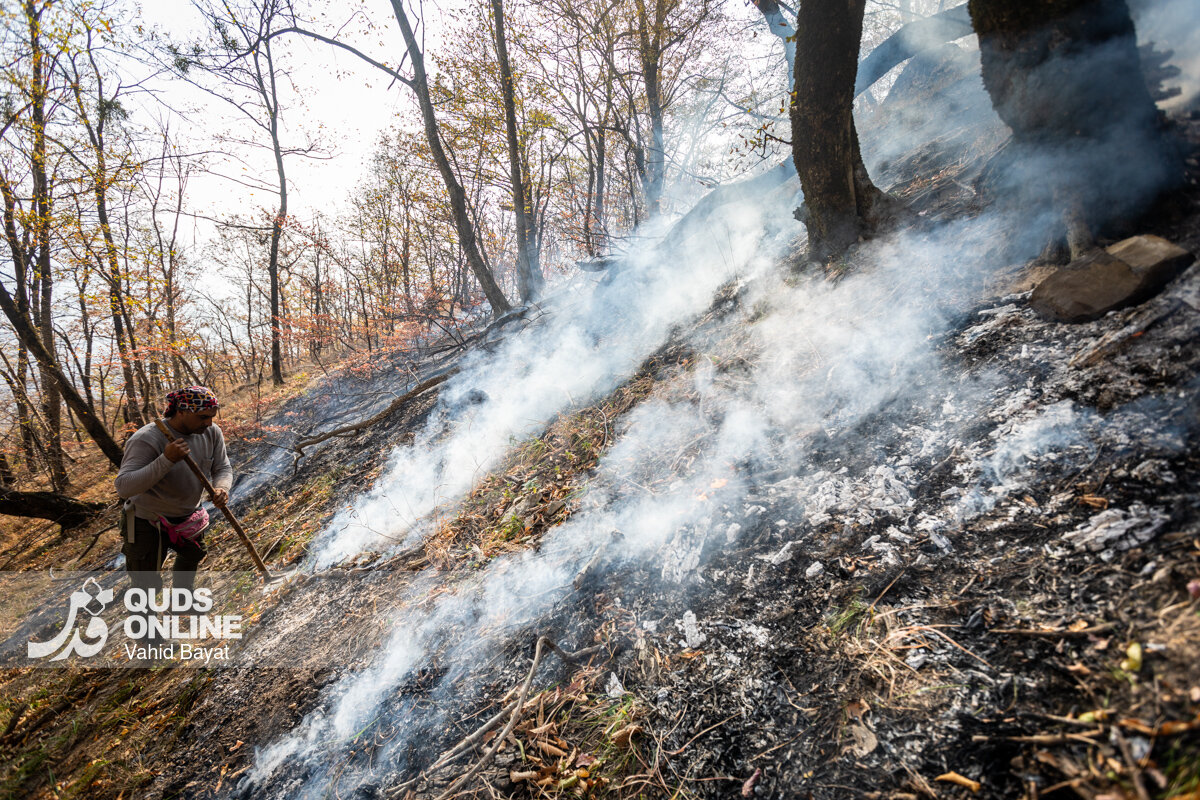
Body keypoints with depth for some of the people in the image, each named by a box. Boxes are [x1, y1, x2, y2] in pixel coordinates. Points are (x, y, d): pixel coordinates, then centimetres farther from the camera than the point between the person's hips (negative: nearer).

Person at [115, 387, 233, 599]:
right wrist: (166, 460, -45)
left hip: (188, 517, 7)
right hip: (148, 523, -7)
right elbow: (123, 488, -35)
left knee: (193, 555, 30)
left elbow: (223, 468, -3)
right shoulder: (146, 439, -31)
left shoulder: (212, 433, -13)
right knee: (147, 587, 1)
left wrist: (221, 487, -27)